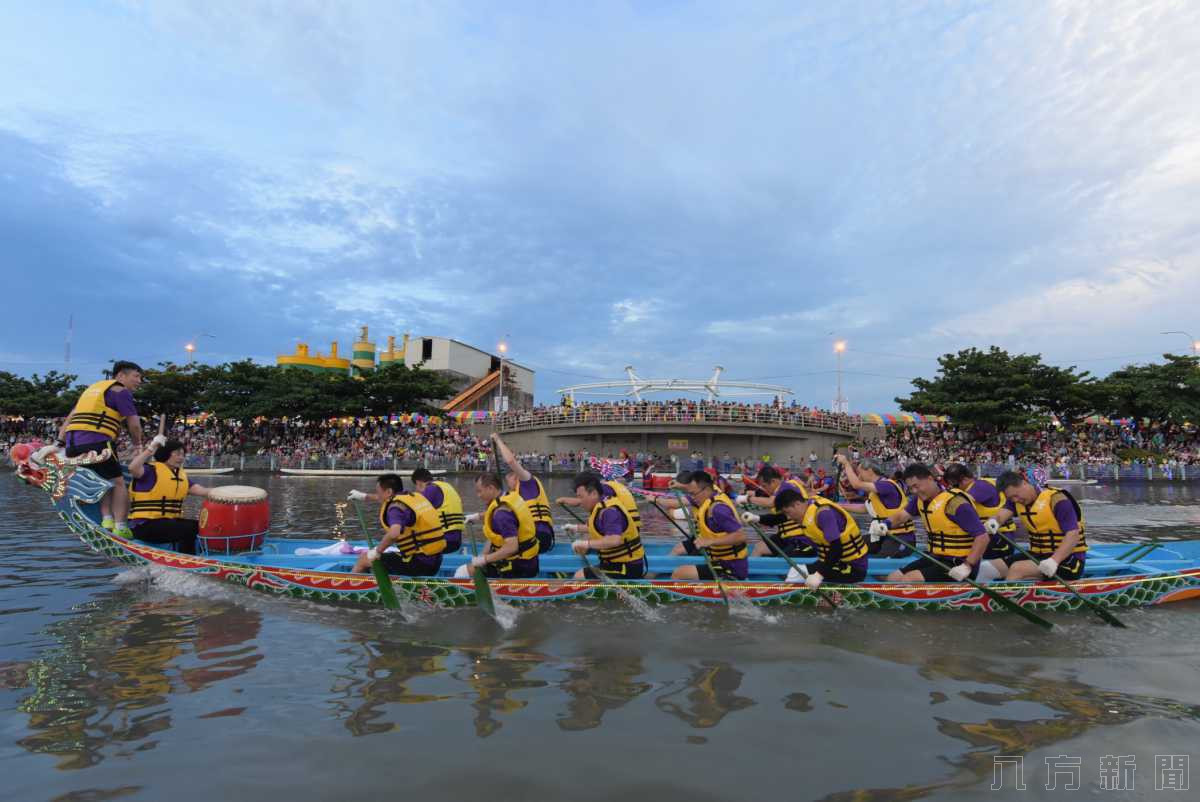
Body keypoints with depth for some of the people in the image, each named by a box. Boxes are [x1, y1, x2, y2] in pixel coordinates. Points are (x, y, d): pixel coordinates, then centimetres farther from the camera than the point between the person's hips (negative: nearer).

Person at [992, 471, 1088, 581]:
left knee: (1017, 569, -28)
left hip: (1067, 558, -7)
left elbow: (1073, 535, -24)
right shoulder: (1016, 501, 5)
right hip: (1039, 555, 7)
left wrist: (1054, 560, -37)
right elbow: (1001, 515, -14)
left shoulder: (1056, 499, -16)